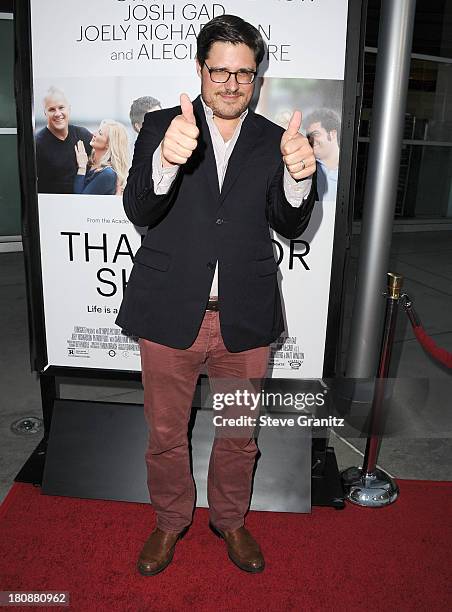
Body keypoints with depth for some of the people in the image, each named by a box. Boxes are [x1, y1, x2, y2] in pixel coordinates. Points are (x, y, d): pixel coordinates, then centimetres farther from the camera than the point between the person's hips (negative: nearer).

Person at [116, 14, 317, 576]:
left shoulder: (274, 140, 4)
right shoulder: (161, 125, -1)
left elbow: (290, 225, -2)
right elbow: (138, 211, -13)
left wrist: (298, 176, -24)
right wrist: (166, 160, -34)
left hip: (245, 318, 2)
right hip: (170, 314, -1)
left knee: (239, 435, 18)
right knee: (165, 433, 16)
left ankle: (230, 519, 46)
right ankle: (170, 520, 45)